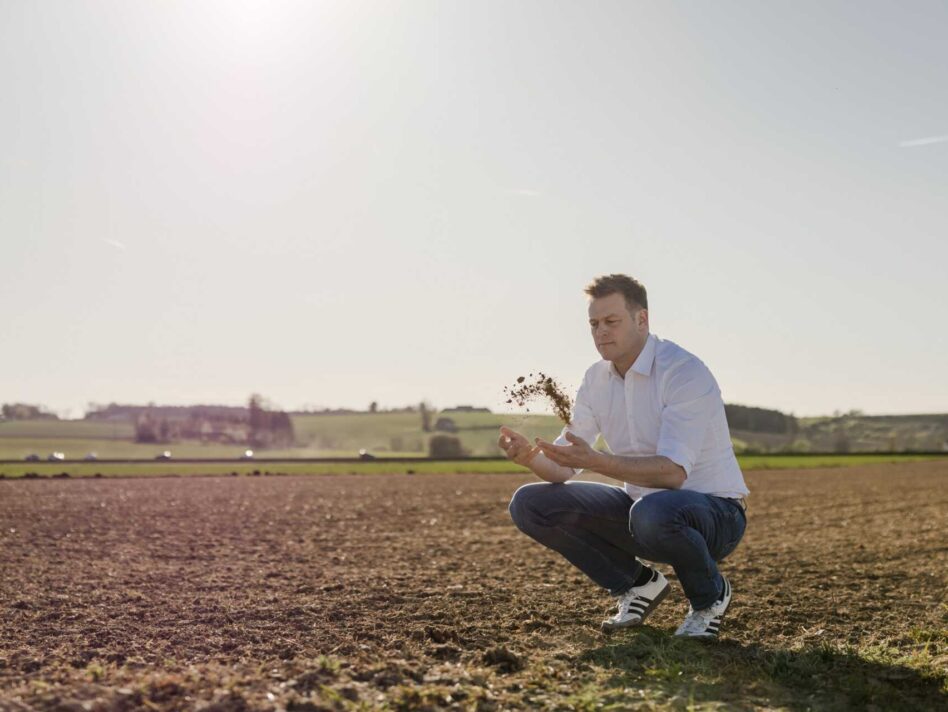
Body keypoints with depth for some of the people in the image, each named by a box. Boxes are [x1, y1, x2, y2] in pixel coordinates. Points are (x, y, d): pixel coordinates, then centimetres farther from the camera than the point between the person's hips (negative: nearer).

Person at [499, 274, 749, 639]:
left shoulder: (685, 372, -20)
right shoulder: (596, 378, 2)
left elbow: (673, 471, -32)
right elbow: (564, 467, -1)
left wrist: (595, 461, -43)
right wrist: (531, 456, -24)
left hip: (715, 513, -6)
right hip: (640, 503, 7)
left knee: (653, 512, -42)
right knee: (529, 503, -7)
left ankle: (710, 594, -7)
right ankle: (639, 584, 8)